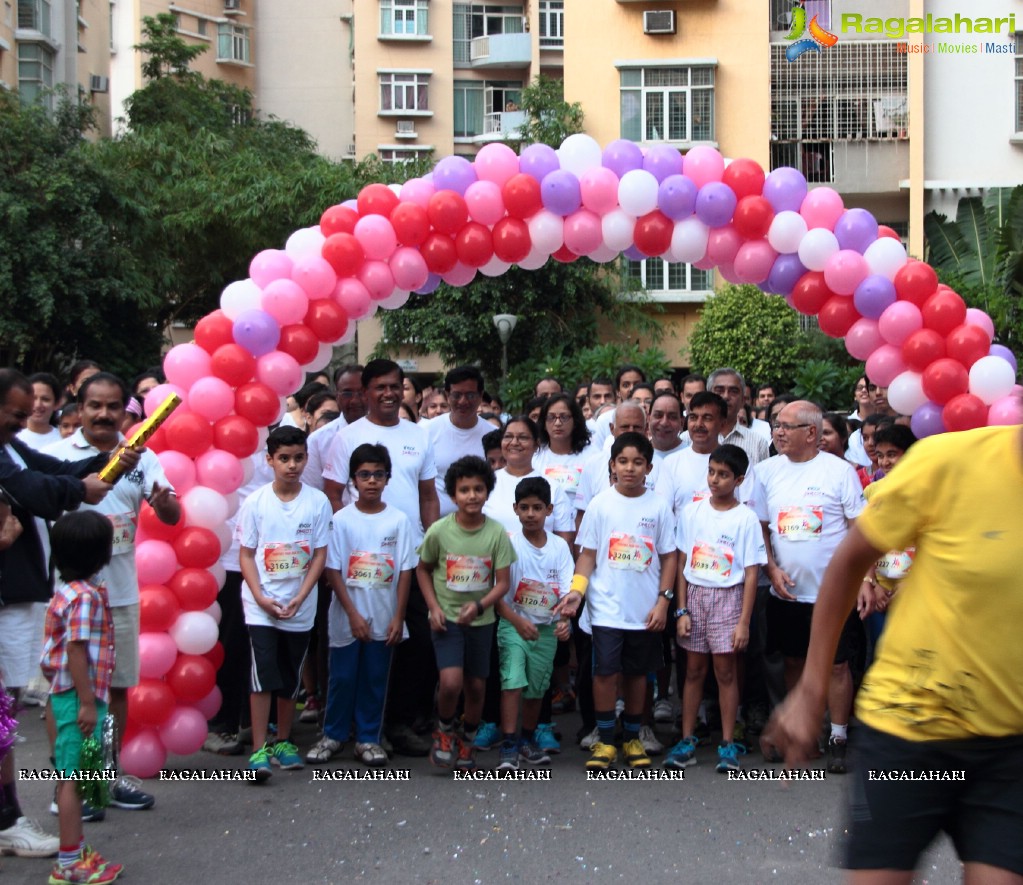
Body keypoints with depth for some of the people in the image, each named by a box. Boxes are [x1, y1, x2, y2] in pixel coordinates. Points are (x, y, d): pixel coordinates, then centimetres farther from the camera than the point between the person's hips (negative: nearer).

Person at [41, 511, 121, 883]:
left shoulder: (69, 590, 11)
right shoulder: (86, 596, -19)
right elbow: (76, 651, -22)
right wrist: (87, 702, -21)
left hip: (66, 695, 10)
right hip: (79, 697, -10)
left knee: (72, 776, 17)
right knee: (73, 777, -3)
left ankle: (76, 849, 28)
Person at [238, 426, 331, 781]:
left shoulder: (318, 502, -3)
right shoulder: (255, 502, -4)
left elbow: (320, 554, -1)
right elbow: (246, 554, 0)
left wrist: (299, 598, -10)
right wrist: (261, 597, -12)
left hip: (299, 607, 2)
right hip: (260, 605, -1)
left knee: (290, 677, 12)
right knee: (263, 675, -8)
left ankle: (283, 741, 26)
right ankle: (259, 749, -4)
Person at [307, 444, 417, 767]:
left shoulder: (399, 520, -1)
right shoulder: (341, 519, -4)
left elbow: (405, 570, 0)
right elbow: (333, 570, -4)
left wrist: (398, 617, -4)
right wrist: (353, 614, -9)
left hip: (384, 618, 1)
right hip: (347, 617, -1)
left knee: (375, 679, 9)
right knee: (342, 677, 7)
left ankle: (368, 738, 20)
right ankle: (333, 734, 22)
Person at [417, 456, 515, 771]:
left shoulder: (497, 533, -10)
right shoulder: (439, 531, -11)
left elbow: (502, 583, -6)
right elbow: (423, 569, 5)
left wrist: (479, 606, -23)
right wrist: (434, 607, -6)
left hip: (481, 620, 2)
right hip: (446, 618, -2)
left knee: (476, 686, 10)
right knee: (451, 682, -18)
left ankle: (467, 742, 34)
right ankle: (444, 731, 12)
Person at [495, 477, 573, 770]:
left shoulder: (560, 546, -1)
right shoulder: (509, 544, -10)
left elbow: (566, 590, -4)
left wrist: (563, 620, -21)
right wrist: (517, 621, -22)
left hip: (547, 628, 3)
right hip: (513, 624, -3)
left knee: (536, 689, 12)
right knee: (513, 683, -17)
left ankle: (527, 741, 31)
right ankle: (508, 748, -13)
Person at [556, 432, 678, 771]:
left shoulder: (658, 506, 1)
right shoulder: (600, 504, 0)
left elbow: (669, 556, 4)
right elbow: (587, 554, 2)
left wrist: (663, 600, -3)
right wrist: (577, 590, -12)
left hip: (645, 611, 1)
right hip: (607, 608, -1)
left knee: (637, 673, 11)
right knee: (605, 672, -5)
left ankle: (632, 739, 25)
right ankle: (605, 740, 8)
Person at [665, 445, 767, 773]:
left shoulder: (746, 518, -5)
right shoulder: (692, 512, 3)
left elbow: (751, 574, -6)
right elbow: (682, 563, 5)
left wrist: (744, 622, -10)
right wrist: (681, 610, 0)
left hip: (728, 597, -3)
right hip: (695, 595, 3)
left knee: (726, 671, 1)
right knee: (694, 670, 8)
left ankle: (728, 744, 11)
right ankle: (687, 740, 15)